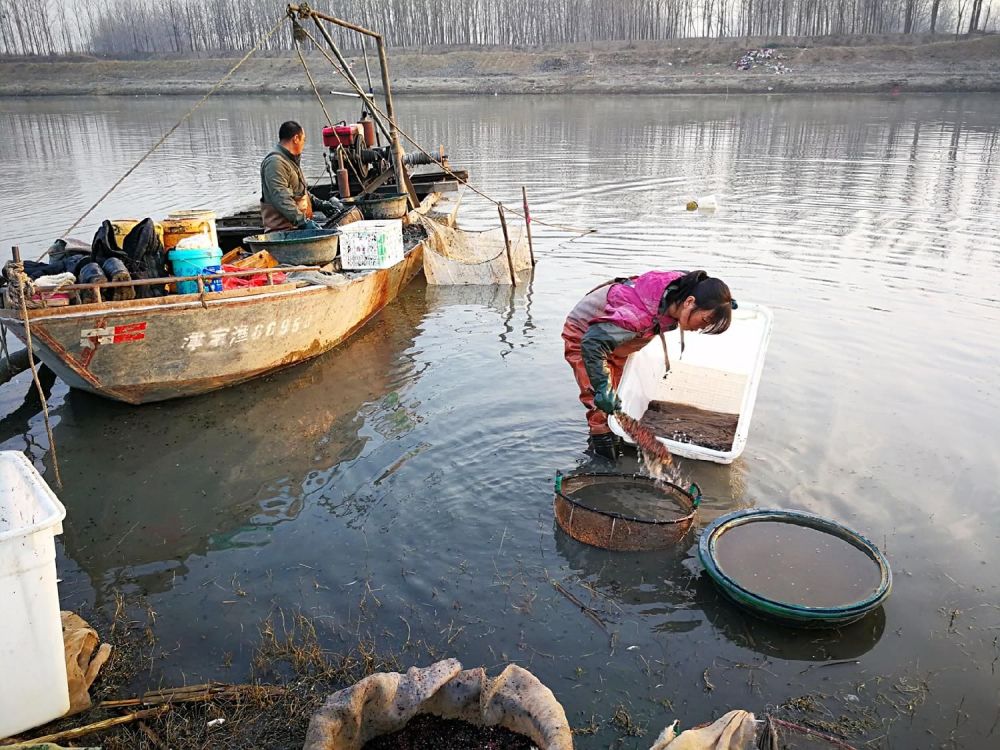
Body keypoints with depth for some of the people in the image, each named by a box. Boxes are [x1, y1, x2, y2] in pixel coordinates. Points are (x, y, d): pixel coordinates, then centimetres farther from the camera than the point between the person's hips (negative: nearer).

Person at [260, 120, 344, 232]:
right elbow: (281, 199, -23)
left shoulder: (291, 160, 23)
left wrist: (320, 204, 24)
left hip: (297, 226, 10)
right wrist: (303, 221, -27)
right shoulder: (275, 162, -13)